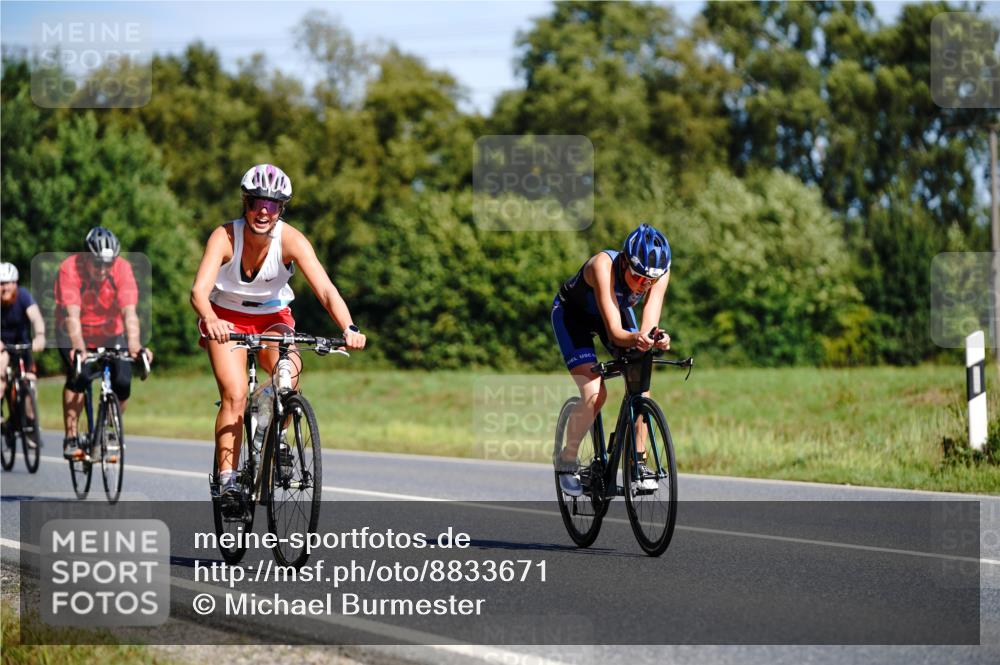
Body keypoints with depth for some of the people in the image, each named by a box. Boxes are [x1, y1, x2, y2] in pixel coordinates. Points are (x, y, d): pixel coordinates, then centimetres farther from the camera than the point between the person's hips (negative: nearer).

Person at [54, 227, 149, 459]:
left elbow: (129, 312, -32)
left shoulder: (122, 268, -23)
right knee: (79, 377, -27)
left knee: (122, 382, -17)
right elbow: (72, 314, -36)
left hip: (110, 333, 2)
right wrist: (78, 348, -51)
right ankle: (71, 439, -15)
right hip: (75, 334, -2)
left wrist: (135, 346, -48)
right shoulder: (70, 269, -27)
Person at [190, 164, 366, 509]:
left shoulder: (292, 240, -23)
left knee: (289, 378, -26)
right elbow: (200, 289, -38)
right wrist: (210, 320, -60)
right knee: (235, 395, -21)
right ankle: (227, 478, -14)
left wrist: (349, 329, -50)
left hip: (273, 318, 1)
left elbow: (326, 290, -33)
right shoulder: (225, 237, -26)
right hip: (227, 319, -1)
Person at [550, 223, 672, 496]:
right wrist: (635, 339, -66)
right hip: (572, 313, -4)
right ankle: (567, 459, 3)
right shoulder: (604, 266, -41)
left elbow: (648, 327, -36)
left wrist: (656, 338, -58)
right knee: (595, 394, -19)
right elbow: (614, 332, -46)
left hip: (618, 309, 4)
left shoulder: (658, 271, -29)